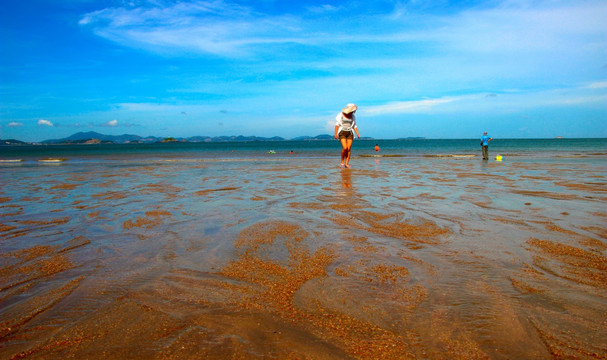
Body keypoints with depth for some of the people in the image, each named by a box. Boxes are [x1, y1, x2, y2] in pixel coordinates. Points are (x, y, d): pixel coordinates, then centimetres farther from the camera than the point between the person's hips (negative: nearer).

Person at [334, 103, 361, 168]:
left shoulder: (353, 116, 7)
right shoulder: (340, 115, -4)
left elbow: (354, 126, 10)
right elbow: (337, 124, -6)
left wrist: (357, 133, -3)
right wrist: (336, 133, -13)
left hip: (350, 133, 3)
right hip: (342, 133, -3)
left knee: (349, 149, -7)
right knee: (345, 148, -17)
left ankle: (347, 163, 0)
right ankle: (342, 162, 3)